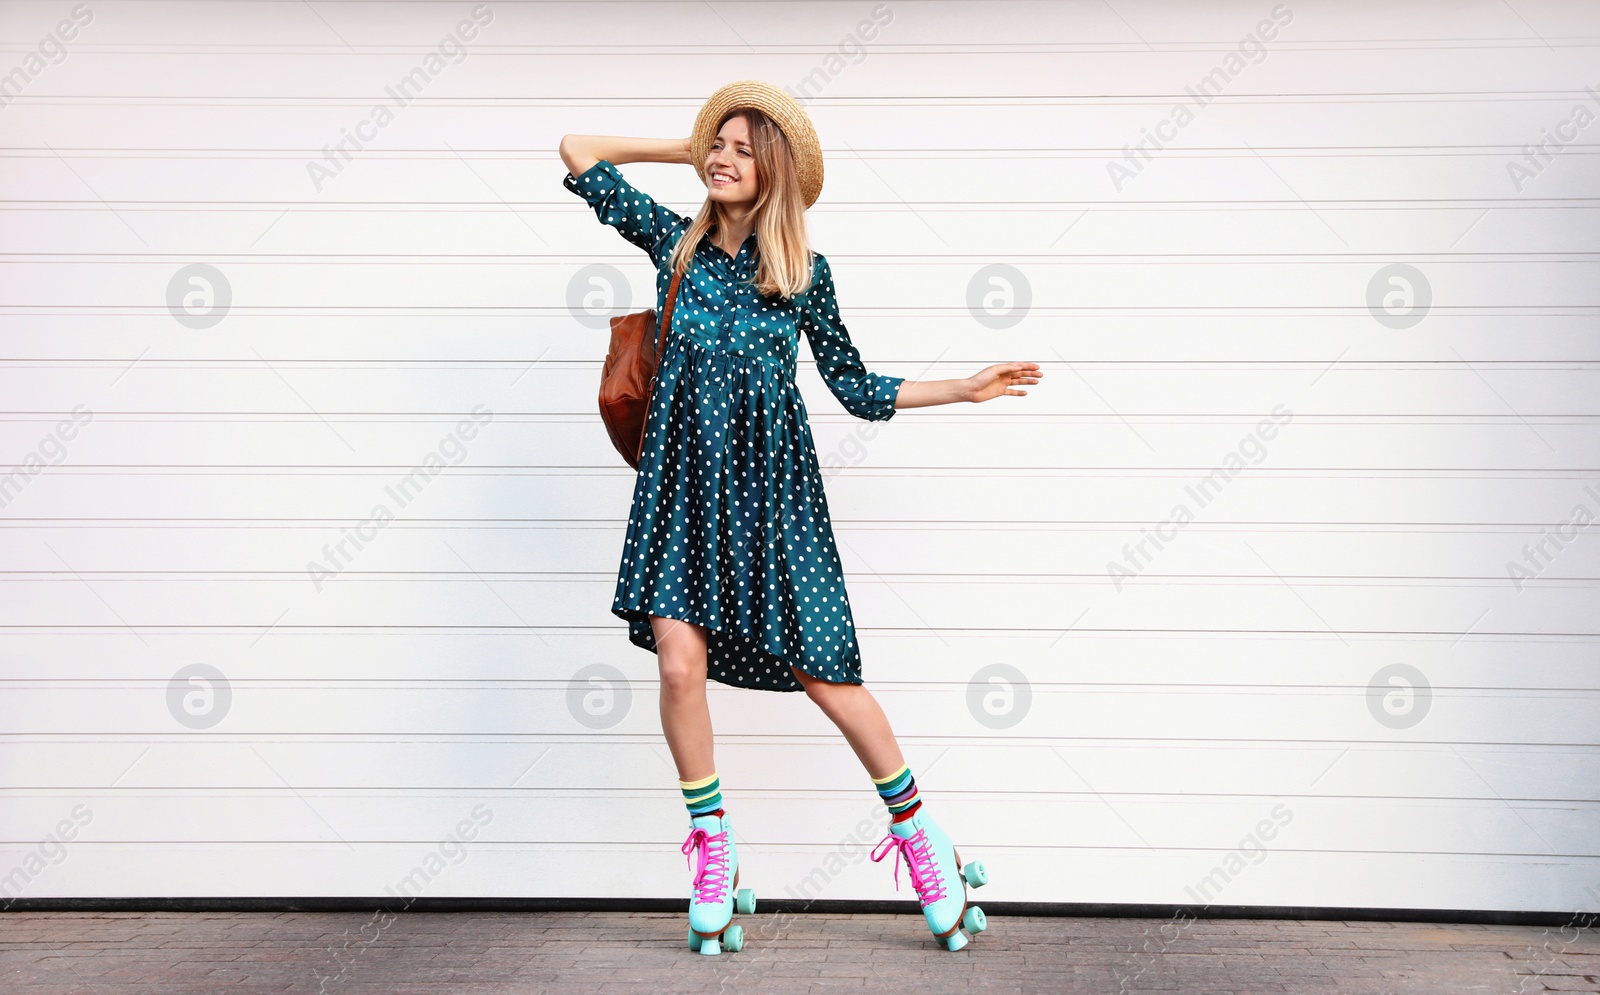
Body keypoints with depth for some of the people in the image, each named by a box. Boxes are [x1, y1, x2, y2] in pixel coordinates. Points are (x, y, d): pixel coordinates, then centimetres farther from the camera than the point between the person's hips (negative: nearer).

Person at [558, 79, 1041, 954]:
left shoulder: (803, 270, 4)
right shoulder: (675, 242, 8)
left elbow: (854, 386, 9)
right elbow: (577, 152, 15)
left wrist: (965, 388, 5)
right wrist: (683, 149, 17)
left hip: (770, 481, -2)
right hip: (684, 479, 2)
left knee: (822, 672, -2)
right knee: (680, 662, -11)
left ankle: (918, 831, 16)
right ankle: (713, 850, 8)